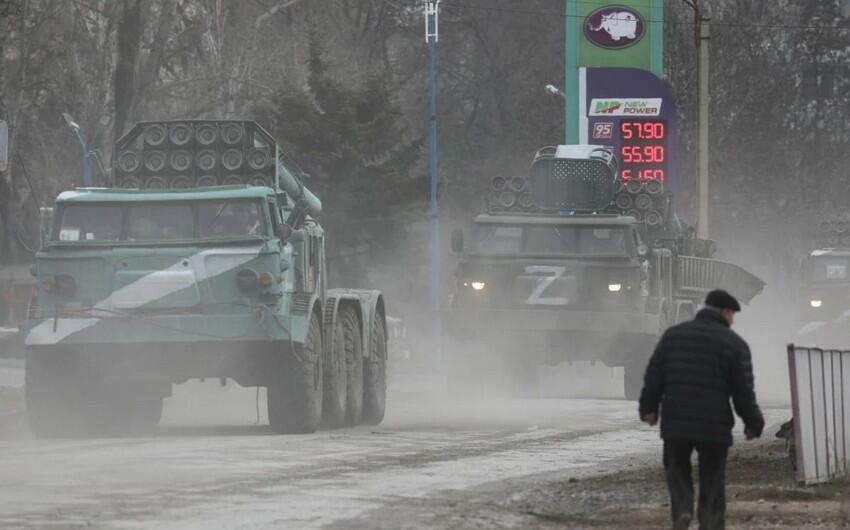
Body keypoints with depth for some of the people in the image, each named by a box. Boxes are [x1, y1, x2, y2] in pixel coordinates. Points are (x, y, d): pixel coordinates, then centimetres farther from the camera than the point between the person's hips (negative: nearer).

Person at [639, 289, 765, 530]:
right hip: (714, 426, -2)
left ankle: (682, 511, -9)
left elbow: (654, 375, 6)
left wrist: (649, 407, 16)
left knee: (677, 469, 16)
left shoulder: (673, 334, 7)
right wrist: (753, 424, 9)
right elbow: (743, 392, -3)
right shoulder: (734, 344, -2)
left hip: (675, 422, 2)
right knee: (712, 483, 8)